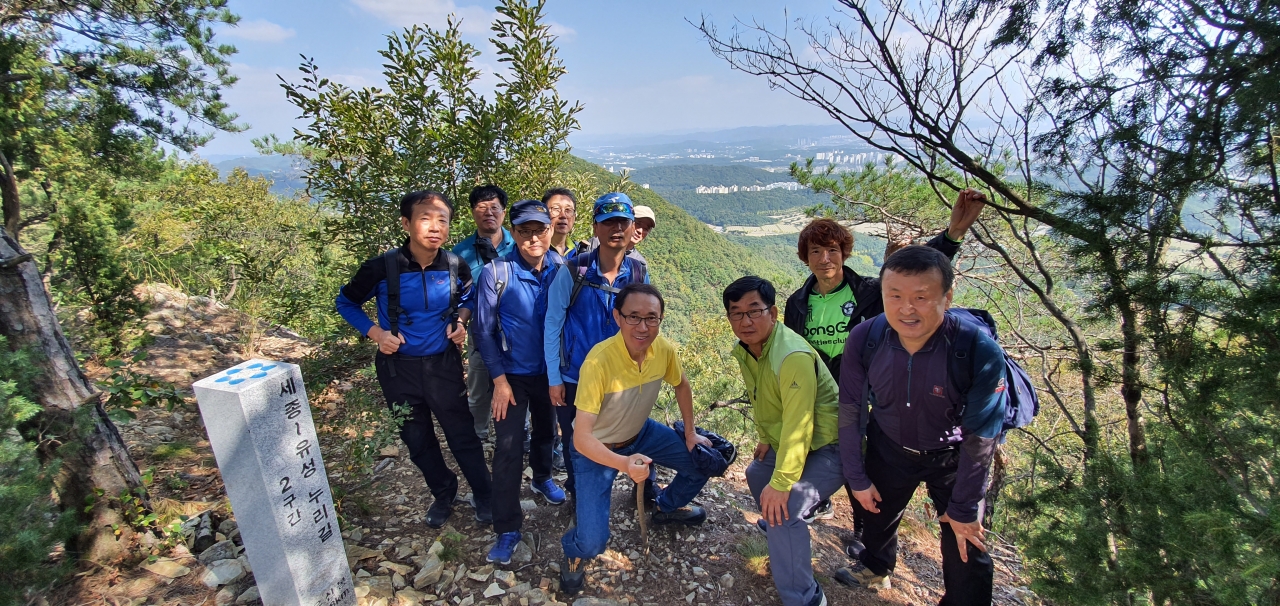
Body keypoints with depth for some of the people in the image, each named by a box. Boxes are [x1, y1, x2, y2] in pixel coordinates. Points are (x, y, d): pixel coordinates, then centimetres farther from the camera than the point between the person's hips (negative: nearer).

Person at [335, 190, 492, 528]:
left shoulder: (455, 267, -11)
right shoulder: (382, 268, -16)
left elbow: (469, 298, 12)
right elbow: (346, 302, 1)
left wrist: (460, 320, -8)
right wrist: (375, 332, -13)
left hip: (444, 365, 0)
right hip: (398, 368, 1)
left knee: (462, 436, 7)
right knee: (418, 441, 17)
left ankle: (483, 495, 31)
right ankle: (443, 494, 41)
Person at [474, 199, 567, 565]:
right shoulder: (496, 273, -14)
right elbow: (484, 330, -10)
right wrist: (499, 379, -13)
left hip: (550, 371, 3)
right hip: (512, 375, -3)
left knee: (547, 431, 22)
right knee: (508, 448, -3)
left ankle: (542, 477, 50)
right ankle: (507, 529, 10)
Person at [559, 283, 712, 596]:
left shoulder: (664, 348, -19)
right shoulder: (599, 361, -36)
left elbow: (681, 385, 4)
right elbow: (581, 437, -35)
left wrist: (690, 434, 7)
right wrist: (623, 463, -49)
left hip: (641, 432, 6)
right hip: (597, 447, -5)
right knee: (592, 541, -16)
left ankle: (668, 506, 38)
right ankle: (574, 553, 23)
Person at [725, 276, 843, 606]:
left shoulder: (793, 357, -31)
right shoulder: (744, 351, -3)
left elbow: (798, 426, -32)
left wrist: (782, 484, -29)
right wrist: (766, 439, 16)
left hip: (827, 447, -9)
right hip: (785, 441, 9)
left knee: (783, 508, -23)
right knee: (757, 475, 24)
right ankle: (785, 533, 51)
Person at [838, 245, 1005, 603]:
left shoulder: (980, 352, -32)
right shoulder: (864, 340, -26)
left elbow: (980, 438, -21)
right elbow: (850, 410, -12)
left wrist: (963, 509, -13)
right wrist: (857, 478, -6)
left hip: (952, 458, -2)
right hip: (889, 449, 3)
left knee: (966, 547, 3)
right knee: (877, 515, 24)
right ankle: (875, 567, 58)